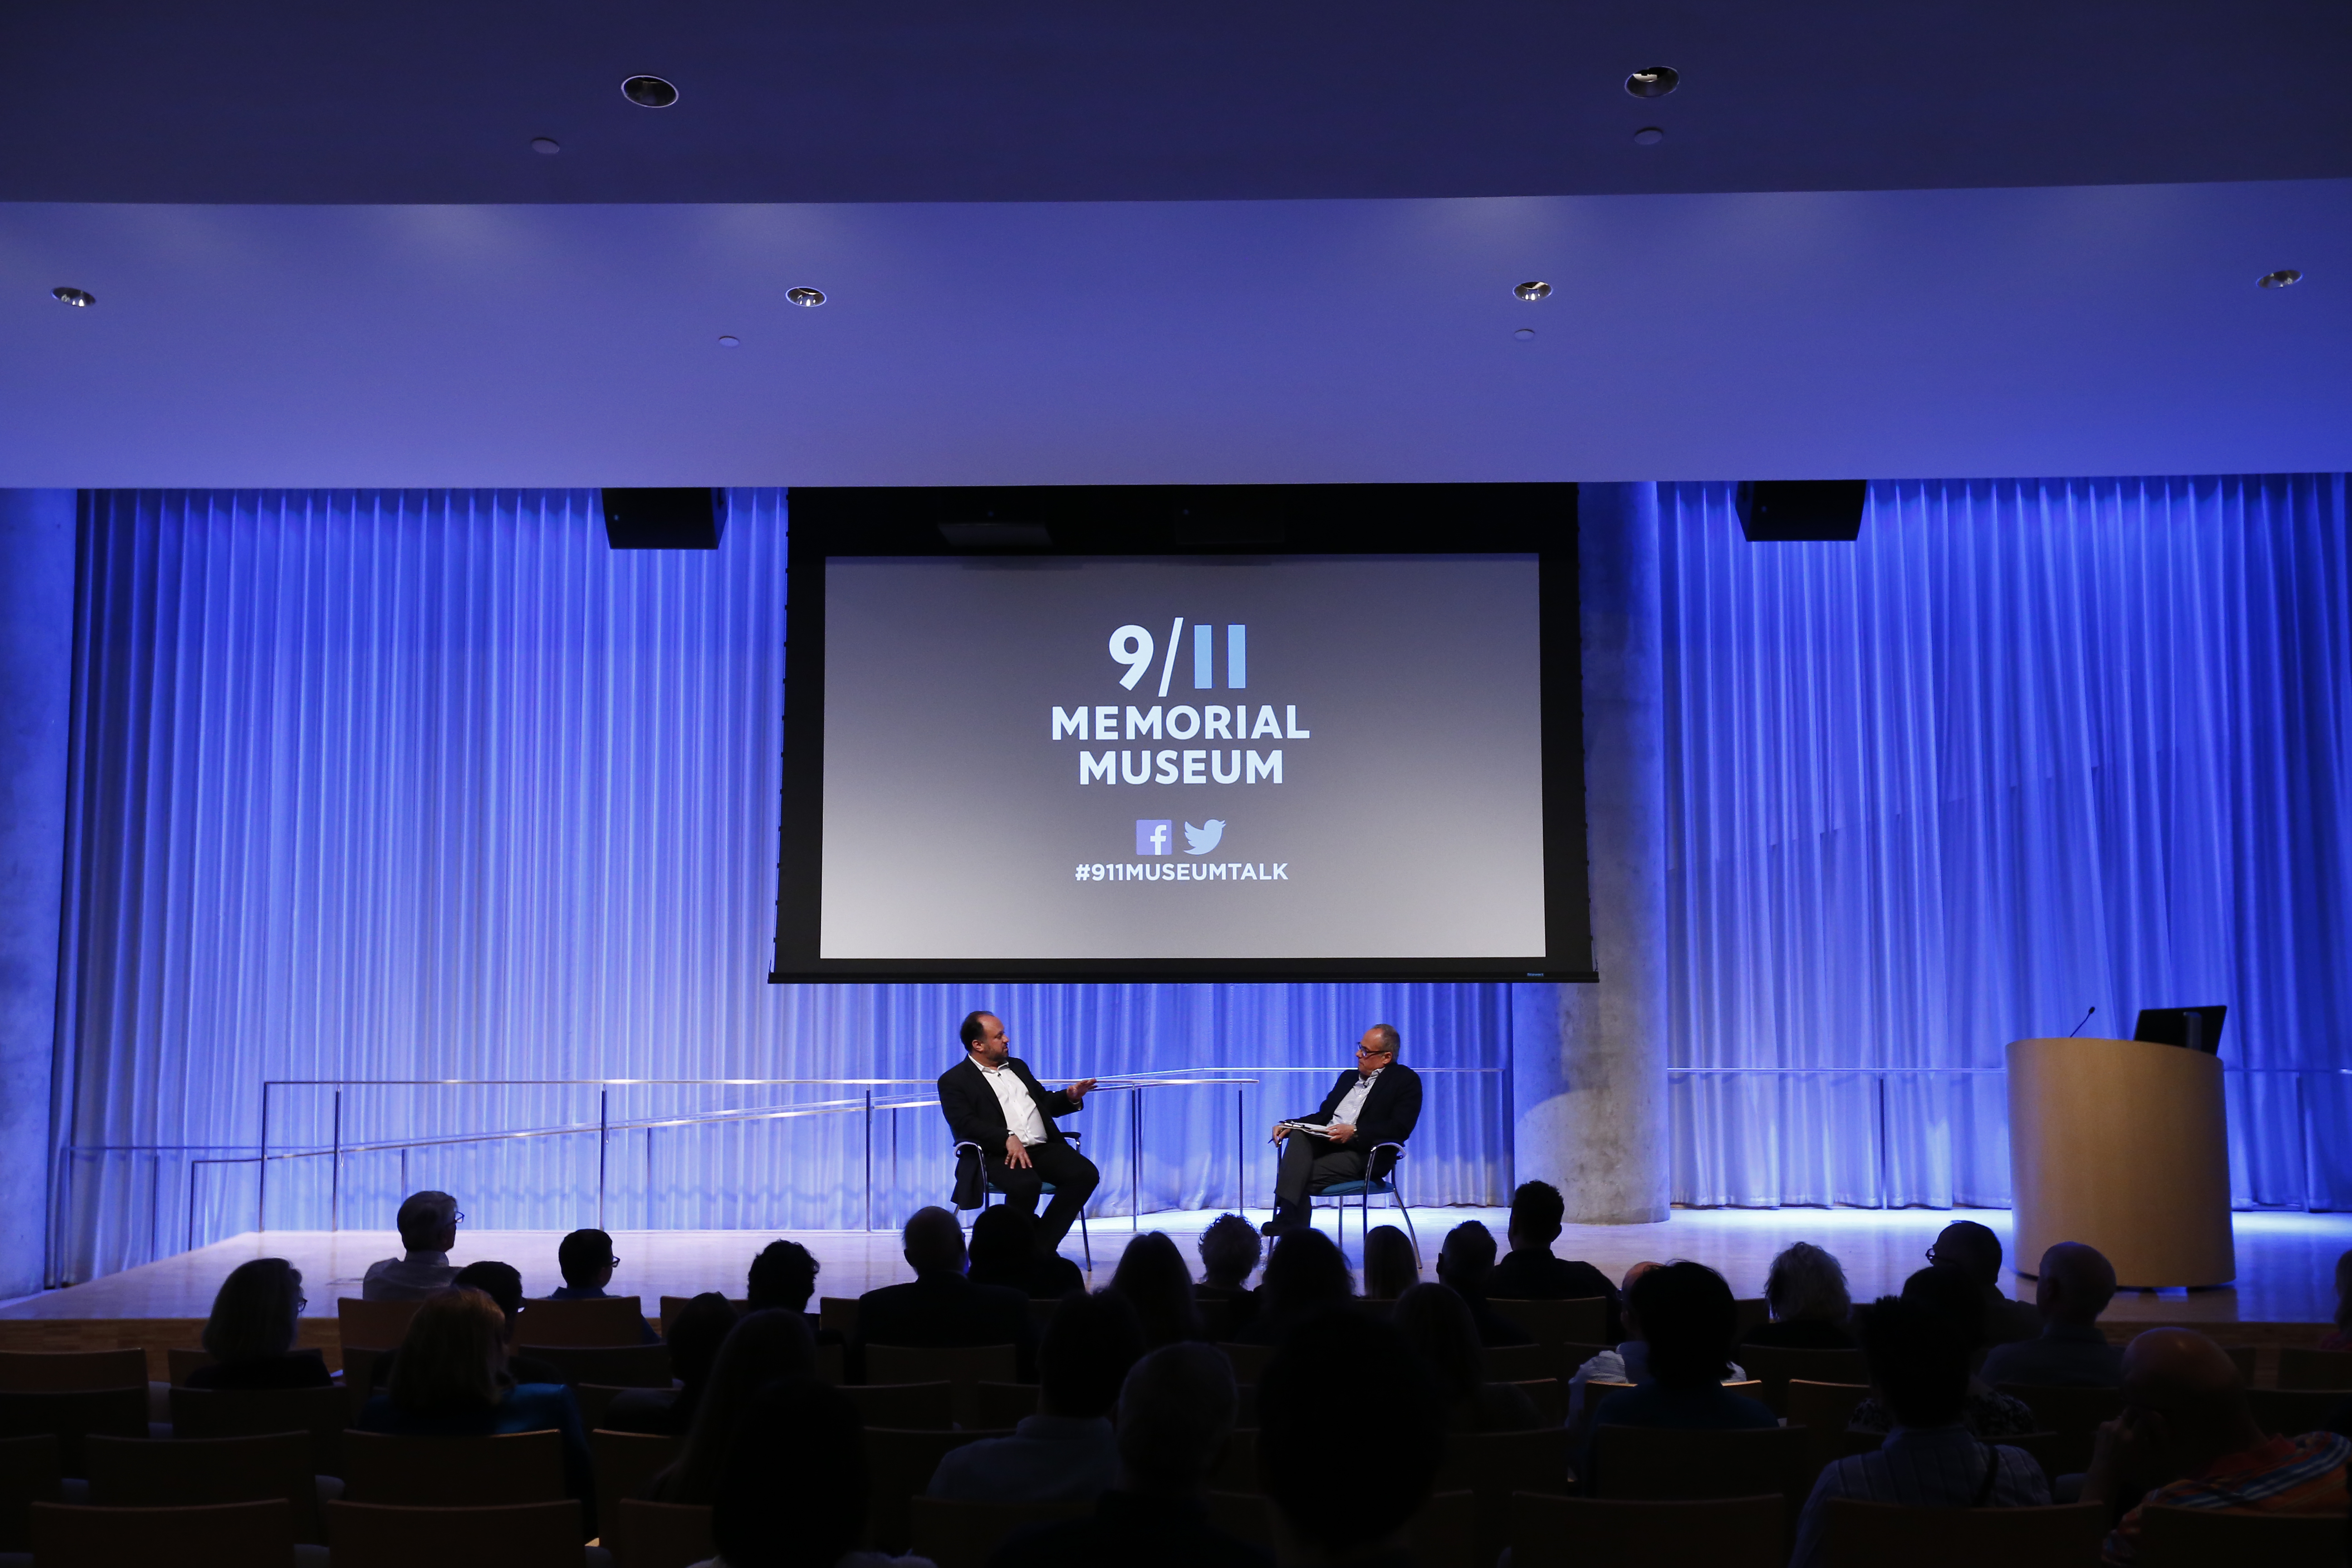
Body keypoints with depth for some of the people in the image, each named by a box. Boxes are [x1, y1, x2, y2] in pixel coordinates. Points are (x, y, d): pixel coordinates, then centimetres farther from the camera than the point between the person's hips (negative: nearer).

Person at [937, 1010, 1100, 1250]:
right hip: (999, 1154, -6)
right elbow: (965, 1124, -12)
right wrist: (1008, 1139, -26)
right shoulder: (954, 1080, 3)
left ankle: (1042, 1246, -11)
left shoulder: (1017, 1066, 24)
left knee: (1086, 1173, -20)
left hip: (1043, 1148, 6)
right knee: (1026, 1183, -37)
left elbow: (1044, 1103, 31)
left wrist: (1071, 1097, 8)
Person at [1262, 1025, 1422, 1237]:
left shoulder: (1406, 1080, 2)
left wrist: (1354, 1131, -22)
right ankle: (1287, 1215, -37)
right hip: (1326, 1142, 6)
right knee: (1299, 1136, -28)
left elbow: (1400, 1128, -11)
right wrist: (1288, 1125, 4)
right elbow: (1323, 1115, 23)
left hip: (1364, 1155, -6)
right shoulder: (1349, 1077, 25)